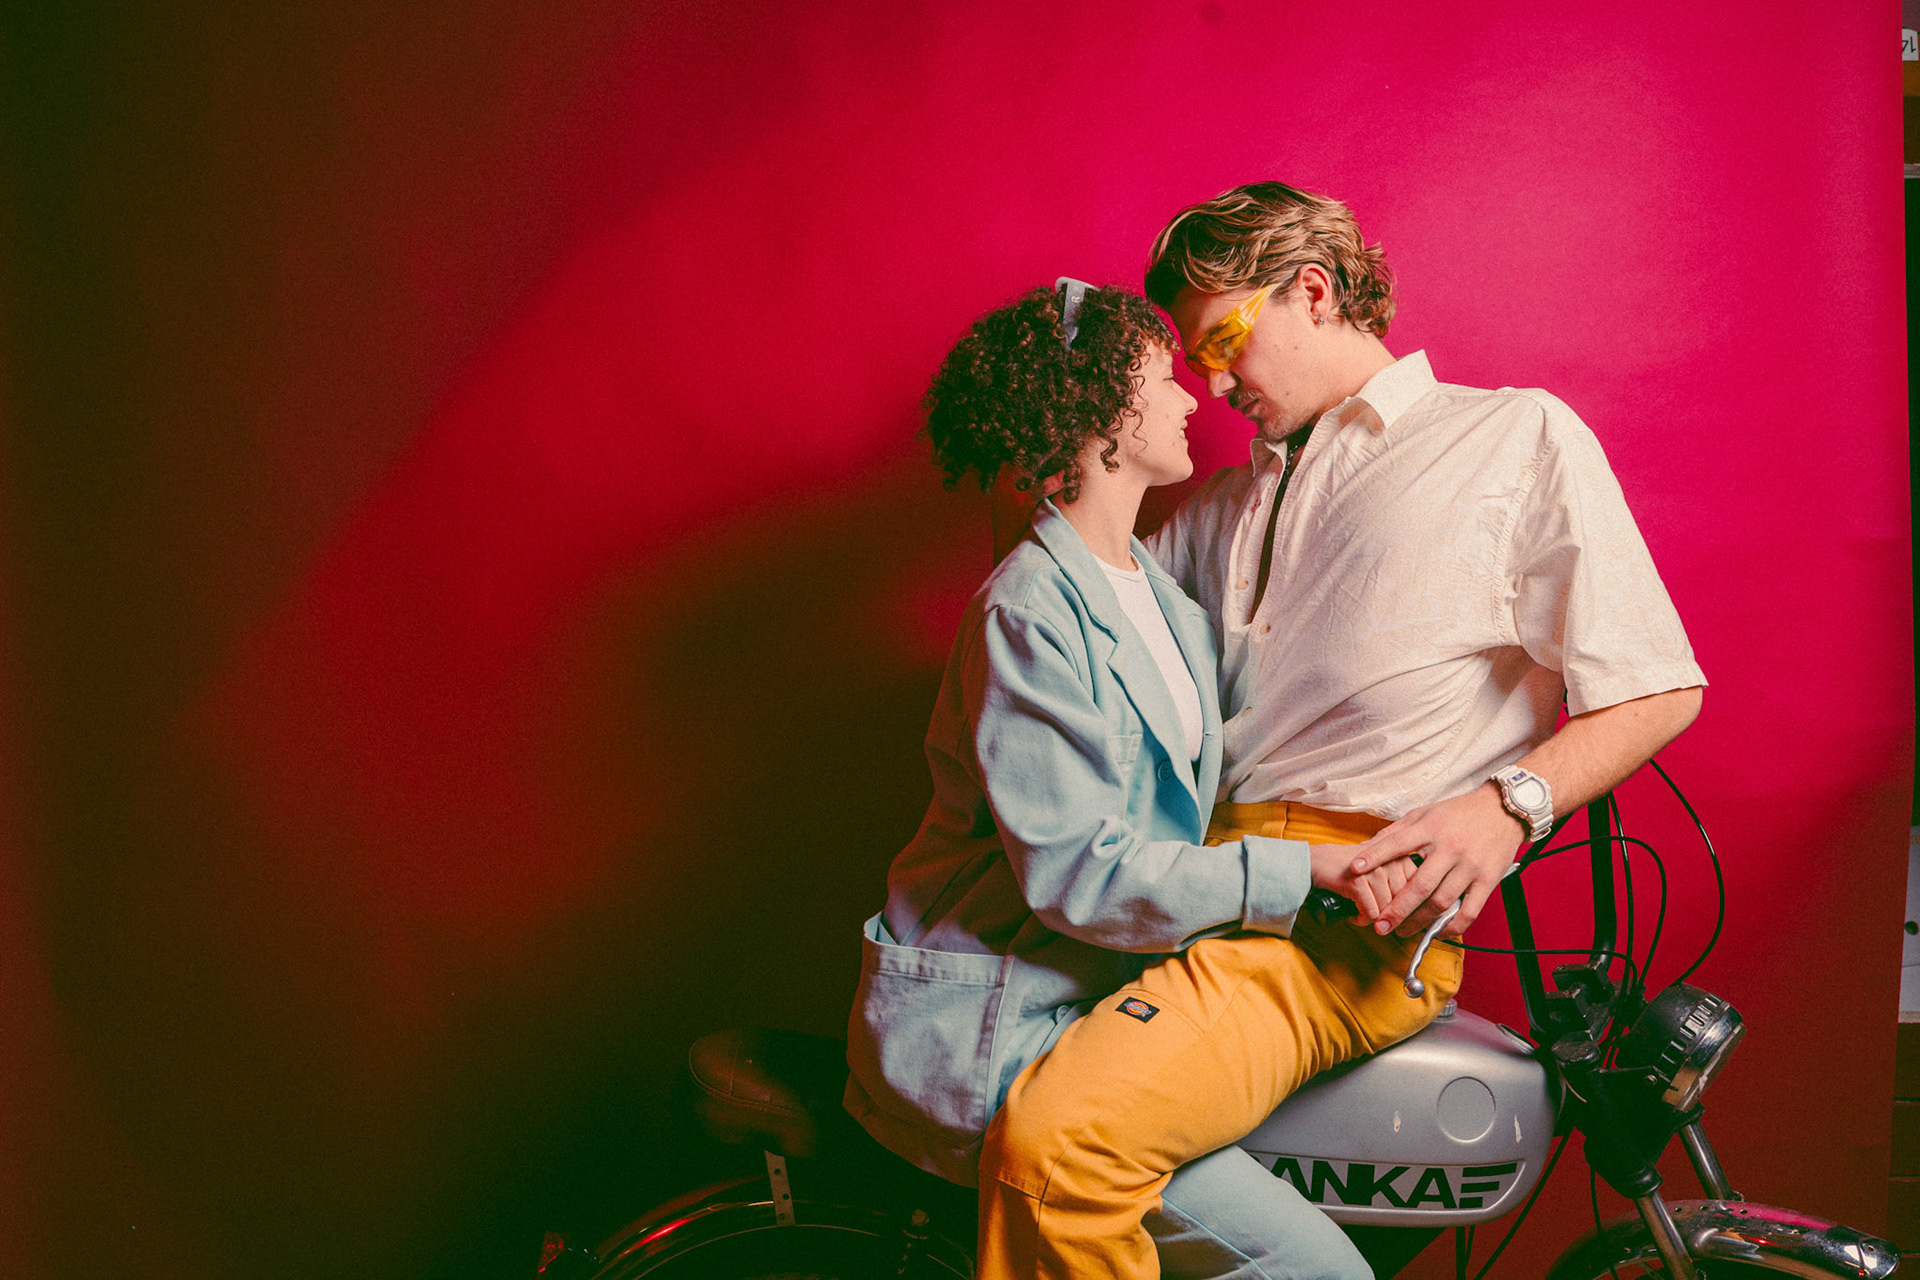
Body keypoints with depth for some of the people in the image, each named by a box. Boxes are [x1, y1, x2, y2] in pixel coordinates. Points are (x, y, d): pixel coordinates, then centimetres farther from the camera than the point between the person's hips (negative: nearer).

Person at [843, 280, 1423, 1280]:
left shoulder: (1163, 593, 12)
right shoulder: (1029, 611, -17)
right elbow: (1077, 875, -21)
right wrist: (1304, 867, -21)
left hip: (1105, 999, 9)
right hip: (989, 1043, -9)